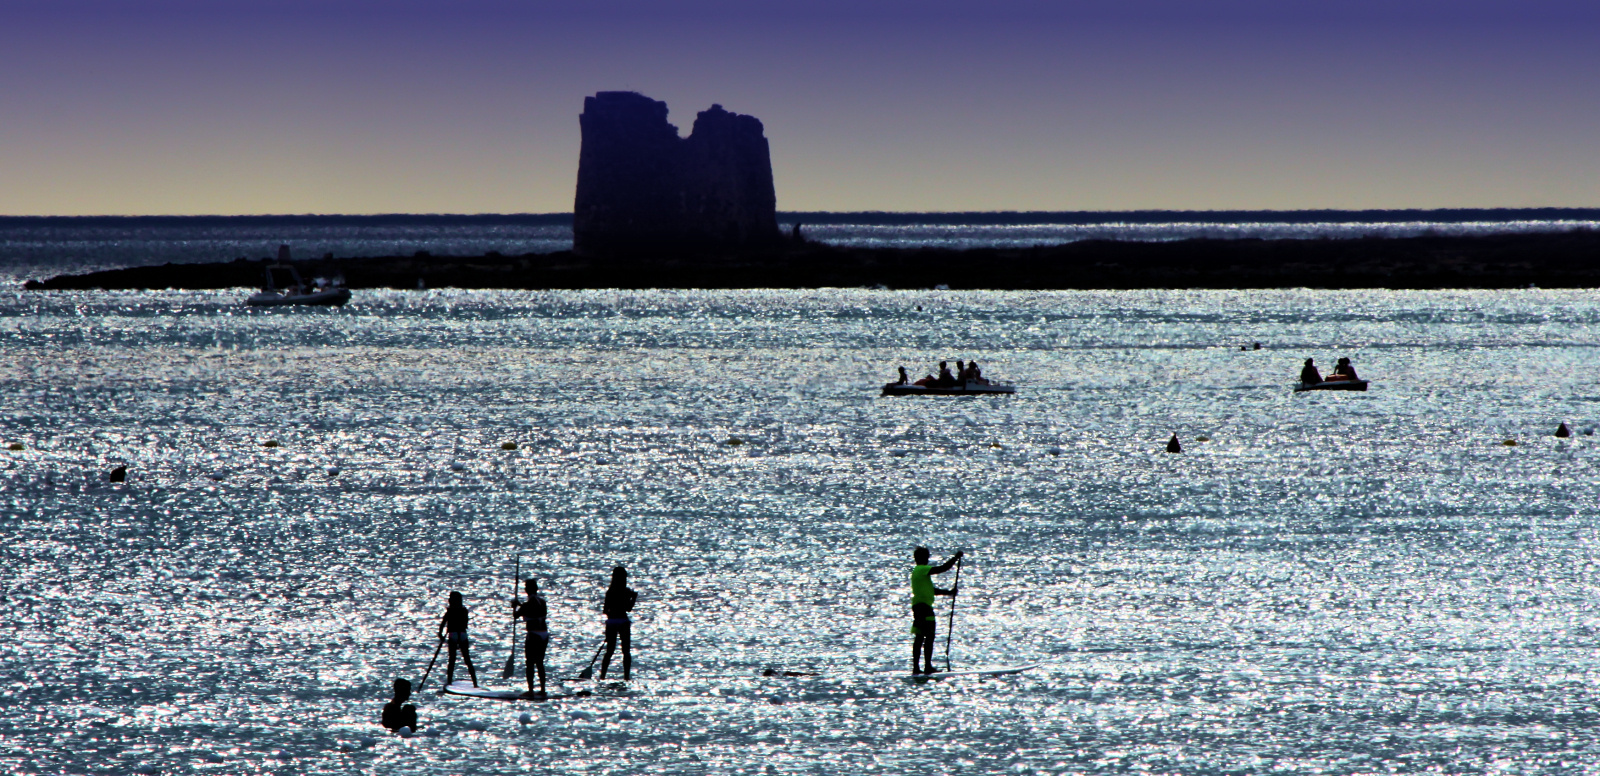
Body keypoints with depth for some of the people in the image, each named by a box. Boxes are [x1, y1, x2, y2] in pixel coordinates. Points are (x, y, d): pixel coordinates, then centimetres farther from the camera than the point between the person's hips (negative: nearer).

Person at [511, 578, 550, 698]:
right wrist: (520, 605, 31)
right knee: (540, 662, 16)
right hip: (544, 635, 7)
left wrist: (514, 606, 15)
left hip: (533, 635, -7)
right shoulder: (542, 601, 6)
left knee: (530, 663, 0)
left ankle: (530, 691, -2)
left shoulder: (527, 605, -15)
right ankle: (542, 690, 18)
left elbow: (515, 616, -4)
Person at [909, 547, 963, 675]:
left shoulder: (917, 571, 21)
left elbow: (931, 590, 25)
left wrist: (948, 592, 22)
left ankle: (916, 667, 9)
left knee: (919, 638, 10)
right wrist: (956, 558, -6)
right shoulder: (922, 569, -10)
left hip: (918, 606, 10)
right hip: (924, 605, -10)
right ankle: (927, 666, -11)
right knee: (929, 637, -8)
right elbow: (943, 568, -17)